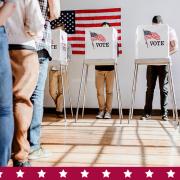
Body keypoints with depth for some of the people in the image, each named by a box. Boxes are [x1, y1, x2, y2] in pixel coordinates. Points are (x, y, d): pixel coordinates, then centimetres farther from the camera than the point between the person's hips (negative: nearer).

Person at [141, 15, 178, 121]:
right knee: (150, 88, 2)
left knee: (163, 88, 1)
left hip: (163, 63, -2)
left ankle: (164, 113, 8)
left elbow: (175, 47, -2)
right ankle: (147, 113, 7)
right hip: (151, 62, 2)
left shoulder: (170, 31, 2)